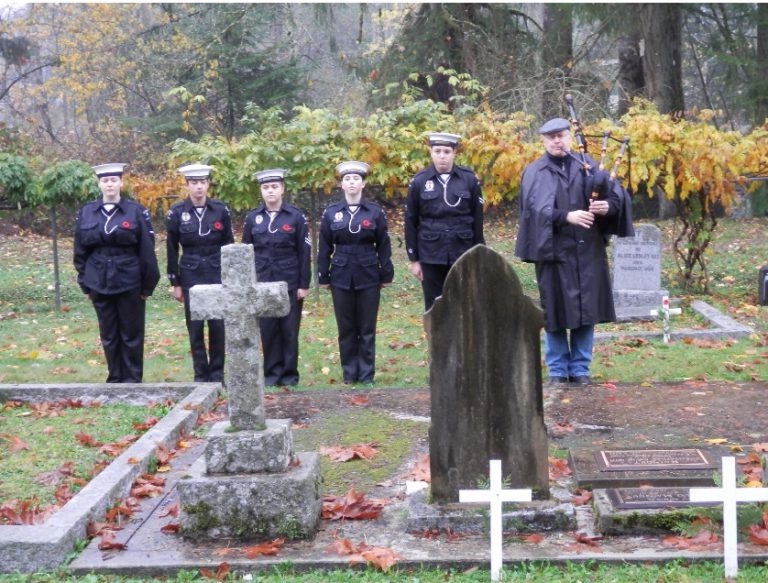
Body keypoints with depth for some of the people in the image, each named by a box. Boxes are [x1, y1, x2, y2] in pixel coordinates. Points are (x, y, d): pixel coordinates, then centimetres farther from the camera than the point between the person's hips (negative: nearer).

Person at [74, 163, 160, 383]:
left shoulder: (136, 211, -4)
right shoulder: (85, 212, 4)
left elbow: (147, 250, -4)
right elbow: (80, 250, 9)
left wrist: (147, 285, -5)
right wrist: (84, 283, 7)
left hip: (130, 281, -3)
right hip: (99, 282, 3)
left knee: (131, 333, 4)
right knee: (108, 334, 9)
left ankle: (132, 380, 14)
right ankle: (115, 378, 20)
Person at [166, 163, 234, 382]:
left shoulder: (221, 210, 0)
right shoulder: (176, 212, -3)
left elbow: (229, 245, 6)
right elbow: (172, 250, 2)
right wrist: (175, 283, 1)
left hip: (218, 273, 1)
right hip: (191, 275, -1)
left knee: (218, 325, 0)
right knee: (195, 327, 2)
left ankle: (217, 374, 12)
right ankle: (201, 375, 12)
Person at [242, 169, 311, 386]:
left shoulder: (296, 217, -2)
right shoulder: (252, 218, 5)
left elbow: (304, 253, -1)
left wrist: (304, 284, -5)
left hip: (290, 283, -2)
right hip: (262, 284, 2)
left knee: (290, 330, 3)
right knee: (267, 330, 5)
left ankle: (290, 374, 12)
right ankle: (272, 373, 14)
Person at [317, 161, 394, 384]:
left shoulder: (375, 212, 1)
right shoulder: (330, 213, 3)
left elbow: (384, 246, 3)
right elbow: (325, 248, 6)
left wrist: (386, 275, 2)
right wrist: (323, 277, 4)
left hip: (368, 277, -1)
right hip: (341, 277, 1)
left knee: (367, 328, 3)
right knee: (346, 328, 6)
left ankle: (366, 374, 11)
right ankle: (349, 373, 15)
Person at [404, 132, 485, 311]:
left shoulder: (470, 179, 0)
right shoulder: (419, 181, -1)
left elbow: (477, 219, 4)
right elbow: (410, 222, 3)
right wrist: (413, 259, 1)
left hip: (462, 254, 0)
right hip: (431, 255, 0)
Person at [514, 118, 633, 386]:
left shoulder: (587, 165, 9)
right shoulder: (534, 173, 1)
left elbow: (616, 193, 2)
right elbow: (538, 208, -13)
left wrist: (608, 205, -20)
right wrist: (567, 216, -27)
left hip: (588, 250, 3)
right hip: (554, 251, -2)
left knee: (586, 310, 6)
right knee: (555, 312, 3)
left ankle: (580, 368, 17)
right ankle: (557, 370, 14)